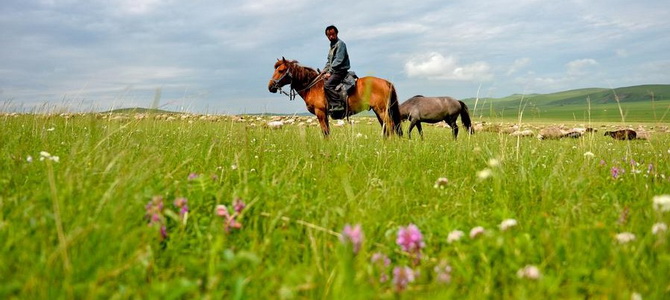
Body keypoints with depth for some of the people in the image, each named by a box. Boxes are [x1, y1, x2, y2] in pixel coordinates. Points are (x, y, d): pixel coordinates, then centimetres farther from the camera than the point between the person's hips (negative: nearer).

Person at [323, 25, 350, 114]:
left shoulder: (340, 44, -9)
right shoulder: (332, 45, 21)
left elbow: (338, 60, -18)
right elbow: (329, 61, 23)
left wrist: (330, 72, -21)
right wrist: (324, 71, 8)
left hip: (340, 71, -10)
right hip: (334, 71, 10)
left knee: (327, 85, -28)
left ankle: (338, 105, -31)